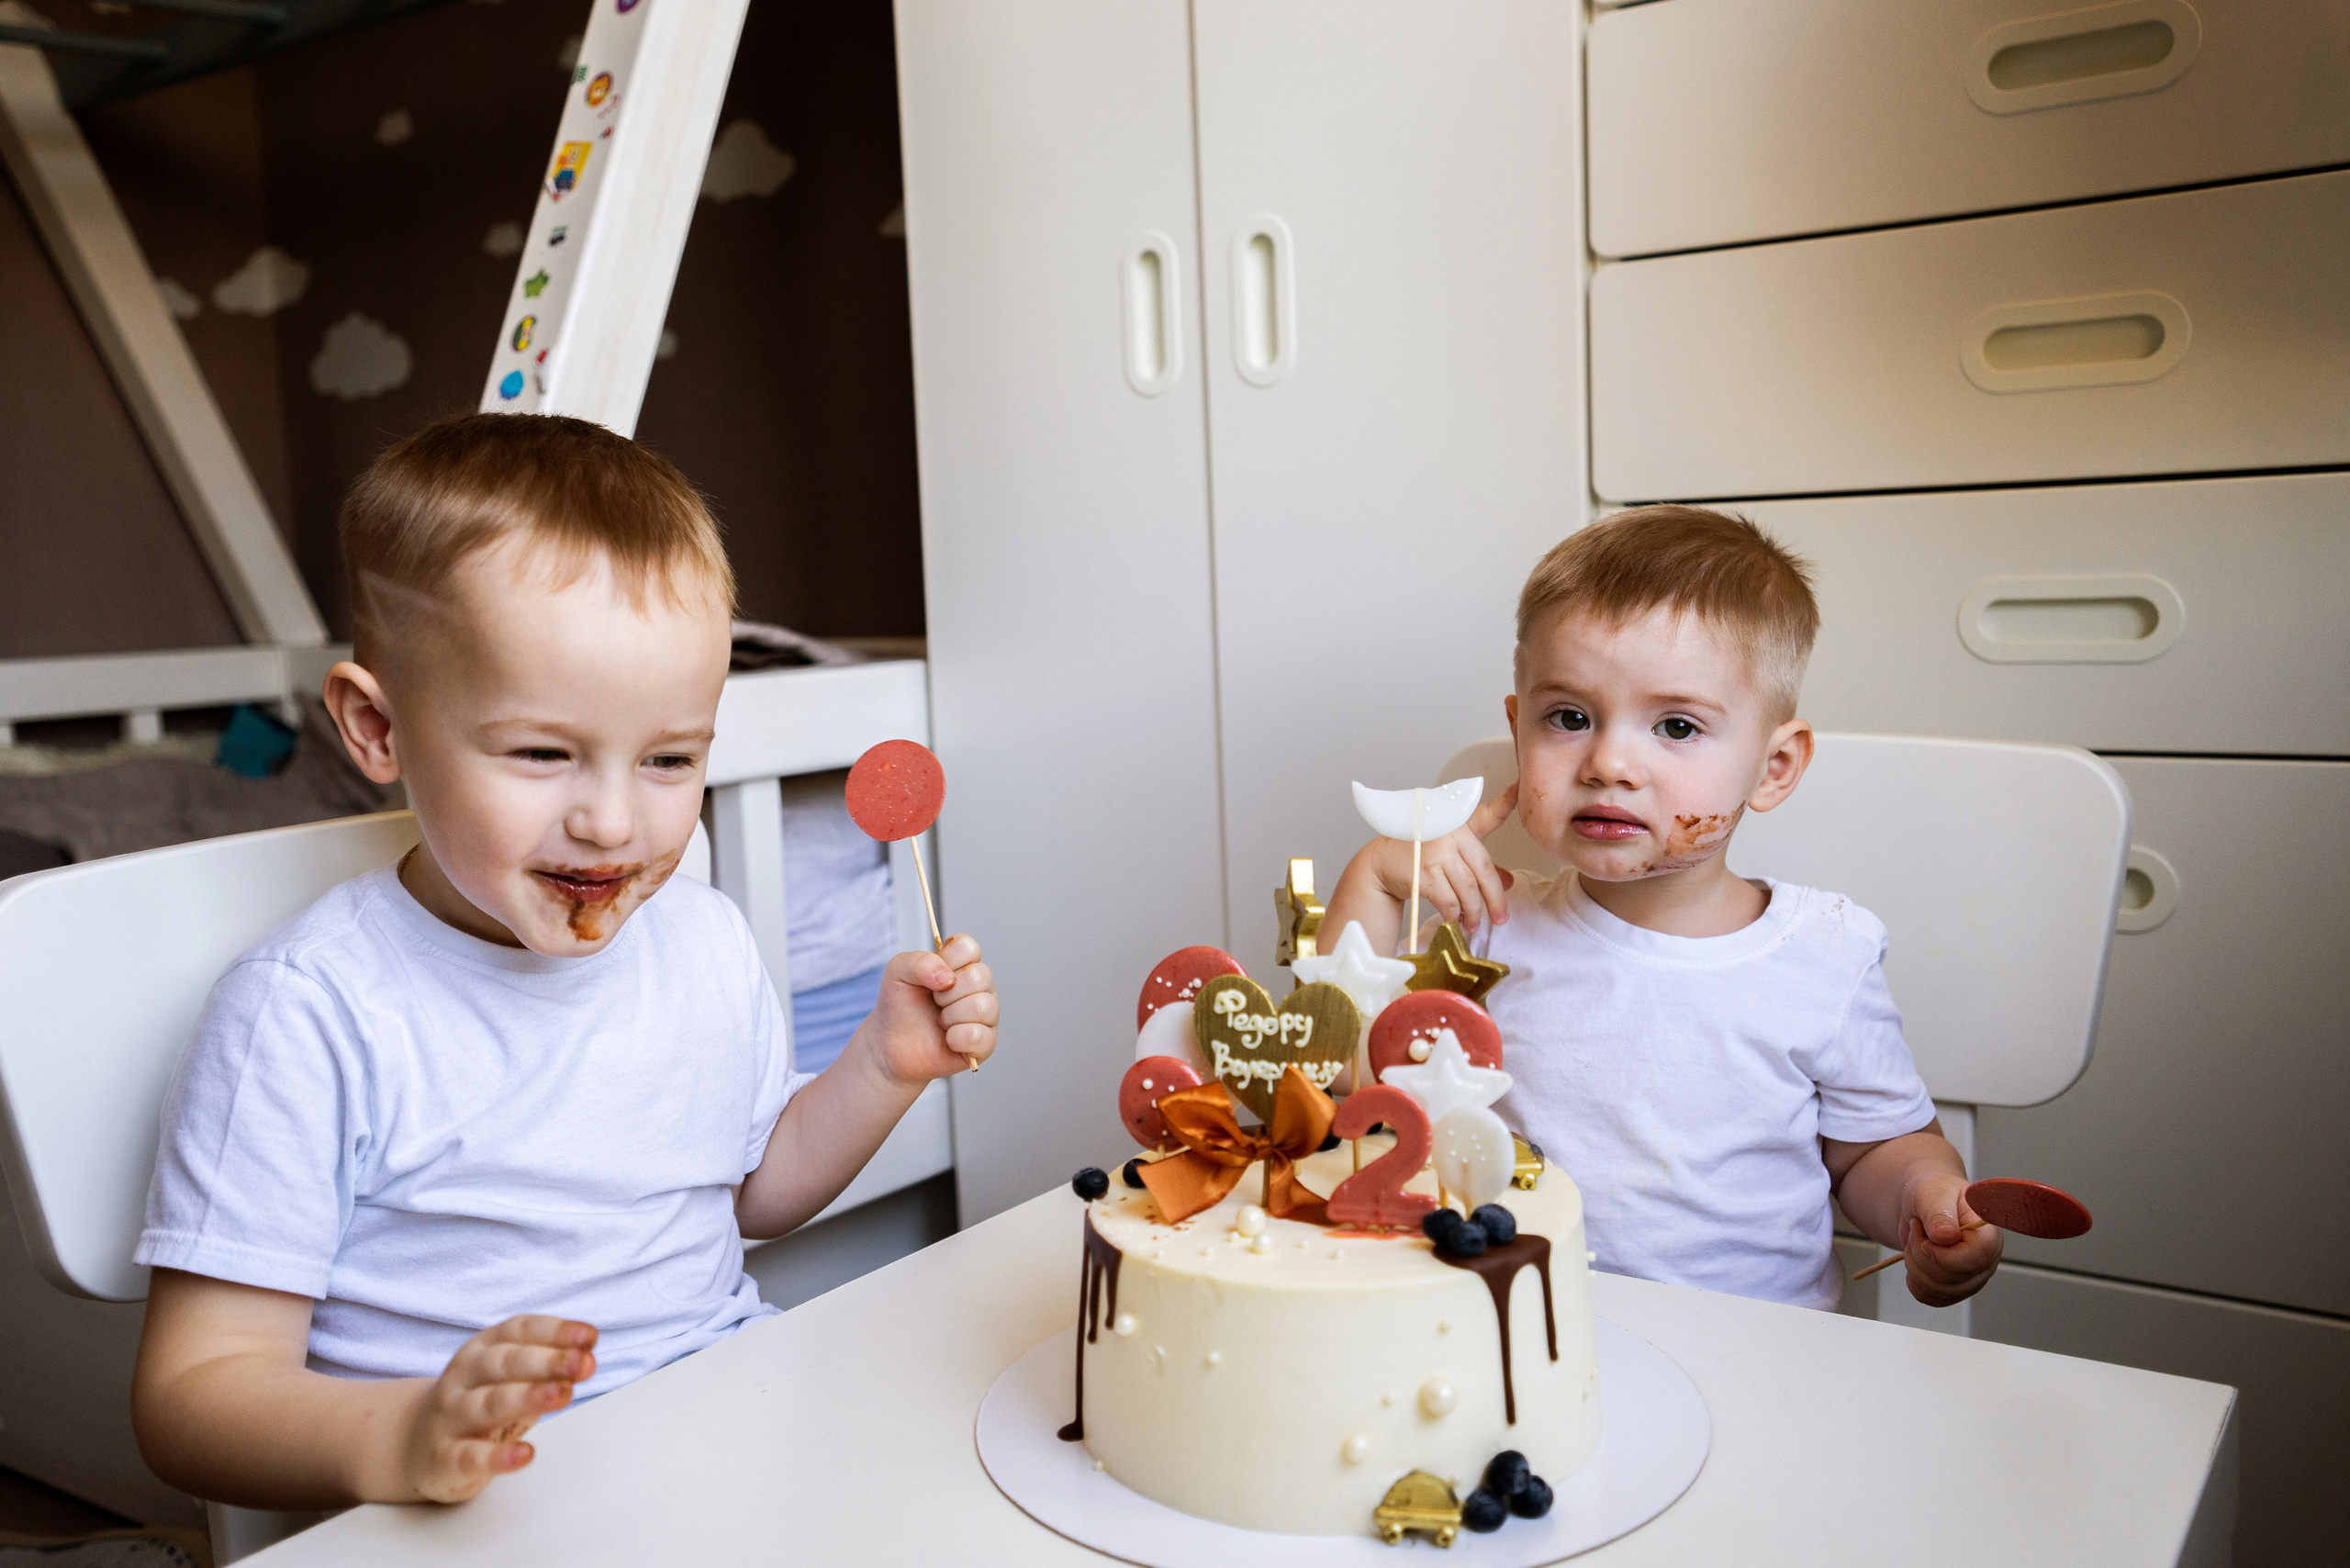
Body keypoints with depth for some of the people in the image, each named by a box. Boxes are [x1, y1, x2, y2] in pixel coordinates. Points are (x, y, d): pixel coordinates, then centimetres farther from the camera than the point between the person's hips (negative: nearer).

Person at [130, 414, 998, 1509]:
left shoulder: (708, 944, 4)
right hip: (480, 1512, -3)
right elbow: (194, 1391, -14)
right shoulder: (309, 1014, -13)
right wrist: (398, 1439, -32)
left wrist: (884, 1063, 3)